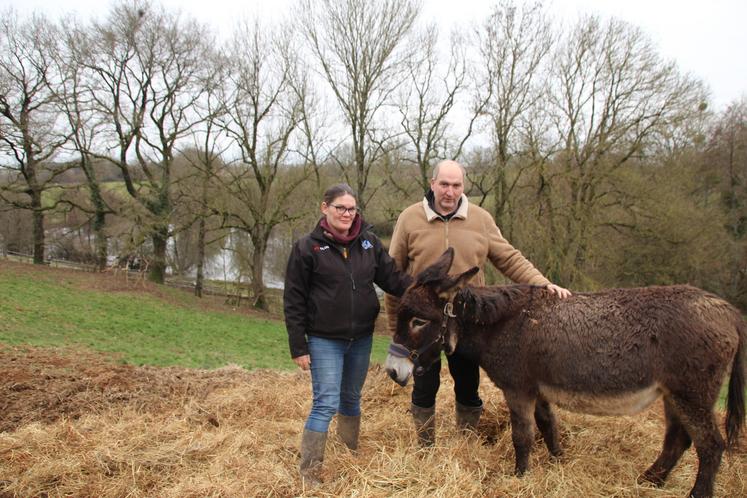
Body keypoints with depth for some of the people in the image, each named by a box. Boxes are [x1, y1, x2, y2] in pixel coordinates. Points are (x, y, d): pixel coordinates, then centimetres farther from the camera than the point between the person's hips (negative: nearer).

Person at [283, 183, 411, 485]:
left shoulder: (369, 242, 1)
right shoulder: (307, 248, -9)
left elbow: (391, 278, 0)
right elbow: (294, 301, -8)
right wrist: (298, 347, -10)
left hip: (361, 338, 4)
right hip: (324, 340, -4)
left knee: (351, 399, 19)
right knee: (326, 404, -6)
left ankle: (352, 455, 39)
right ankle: (309, 474, 6)